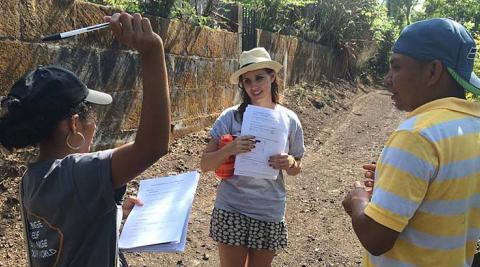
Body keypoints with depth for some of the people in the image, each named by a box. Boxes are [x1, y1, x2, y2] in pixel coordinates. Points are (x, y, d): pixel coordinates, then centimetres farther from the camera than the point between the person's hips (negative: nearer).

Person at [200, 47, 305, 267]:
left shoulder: (289, 120, -3)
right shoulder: (231, 116, -9)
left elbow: (296, 169, 8)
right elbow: (205, 165, -8)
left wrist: (290, 163, -15)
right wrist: (231, 149, -26)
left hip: (270, 214, 2)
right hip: (231, 210, -2)